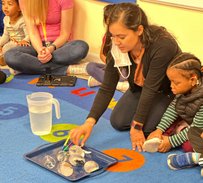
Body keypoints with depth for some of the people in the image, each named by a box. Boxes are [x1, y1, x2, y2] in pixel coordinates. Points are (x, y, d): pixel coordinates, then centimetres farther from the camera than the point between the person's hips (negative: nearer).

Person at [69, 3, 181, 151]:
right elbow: (107, 89, -20)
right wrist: (90, 122, -32)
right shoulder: (117, 49, -23)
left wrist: (137, 126, -25)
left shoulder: (162, 45, -39)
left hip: (169, 91, -5)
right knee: (118, 122, -5)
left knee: (146, 127, -20)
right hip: (140, 88, 5)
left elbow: (150, 89, -32)